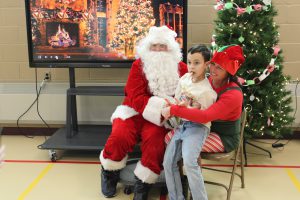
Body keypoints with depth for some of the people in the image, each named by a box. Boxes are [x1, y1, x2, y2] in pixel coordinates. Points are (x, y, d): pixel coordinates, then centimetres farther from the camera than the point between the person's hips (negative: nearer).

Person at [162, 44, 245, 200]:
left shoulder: (233, 94, -27)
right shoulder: (208, 81, -4)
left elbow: (205, 116, -38)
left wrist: (174, 110, -37)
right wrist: (178, 103, -17)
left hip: (225, 137, -7)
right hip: (206, 128, 8)